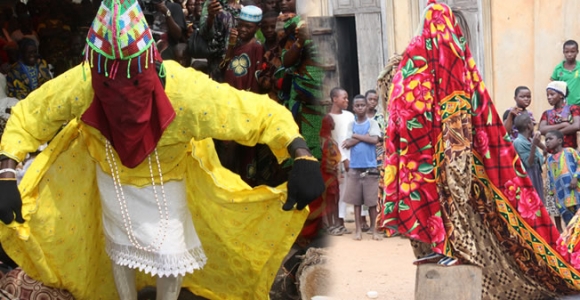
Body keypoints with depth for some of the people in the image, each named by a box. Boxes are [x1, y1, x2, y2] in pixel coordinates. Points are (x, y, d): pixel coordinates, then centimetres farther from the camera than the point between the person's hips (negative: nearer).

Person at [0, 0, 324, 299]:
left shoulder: (188, 93, -42)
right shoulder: (77, 86, -37)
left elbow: (265, 112, -36)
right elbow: (26, 117, -19)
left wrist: (303, 157, -51)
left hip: (165, 183, -1)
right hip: (112, 177, 2)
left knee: (171, 255, 5)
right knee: (119, 247, 20)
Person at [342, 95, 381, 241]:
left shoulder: (372, 123, 2)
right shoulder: (351, 124, 9)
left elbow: (375, 140, -14)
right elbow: (348, 144, -2)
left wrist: (356, 136, -7)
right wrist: (365, 136, -9)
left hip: (370, 167, -2)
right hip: (354, 167, 2)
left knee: (372, 200, 0)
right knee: (356, 200, 5)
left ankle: (373, 229, 10)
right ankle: (358, 229, 11)